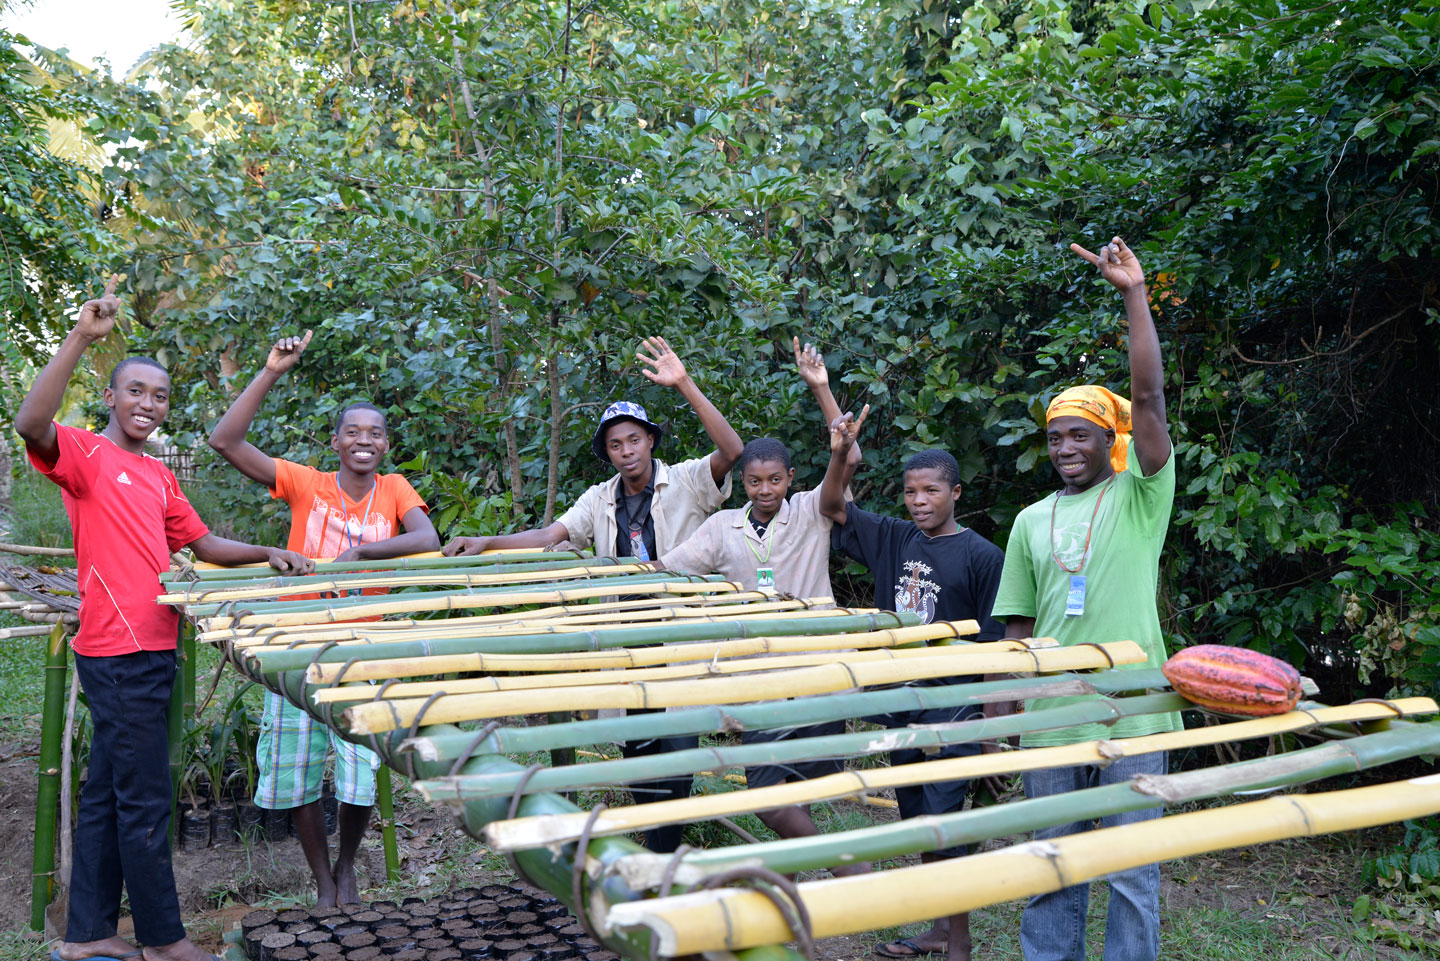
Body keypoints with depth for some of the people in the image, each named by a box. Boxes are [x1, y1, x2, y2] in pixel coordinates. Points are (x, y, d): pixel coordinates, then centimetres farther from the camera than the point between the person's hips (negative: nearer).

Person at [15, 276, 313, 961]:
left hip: (153, 651, 8)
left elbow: (203, 543, 22)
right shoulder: (83, 453, -5)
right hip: (118, 654, -8)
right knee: (145, 804, -1)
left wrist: (269, 555, 8)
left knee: (106, 795, 14)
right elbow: (30, 423, -26)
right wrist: (81, 337, -29)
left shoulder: (160, 477, 18)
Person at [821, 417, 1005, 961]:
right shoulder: (893, 539, 7)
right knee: (915, 820, 14)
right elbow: (832, 509, 9)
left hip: (954, 708, -6)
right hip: (900, 702, 6)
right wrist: (839, 456, -10)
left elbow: (998, 642, -8)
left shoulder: (981, 555, -8)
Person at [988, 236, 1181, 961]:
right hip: (1049, 712, 4)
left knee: (1131, 869, 4)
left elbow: (1149, 398, -12)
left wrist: (1134, 293, -17)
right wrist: (999, 710, 9)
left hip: (1132, 710, -3)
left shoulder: (1139, 495, 1)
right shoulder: (1031, 521, 12)